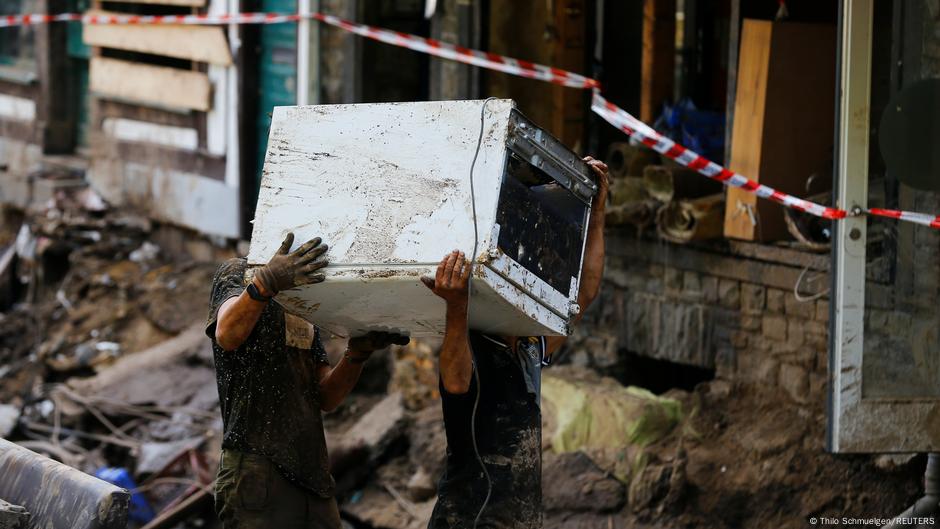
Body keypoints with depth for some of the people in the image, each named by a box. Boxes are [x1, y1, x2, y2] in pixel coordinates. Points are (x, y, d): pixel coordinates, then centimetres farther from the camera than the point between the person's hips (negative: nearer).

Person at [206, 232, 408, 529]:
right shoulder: (237, 273, 3)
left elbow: (327, 398, 13)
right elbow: (227, 335, -21)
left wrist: (358, 352, -5)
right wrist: (266, 281, -38)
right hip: (257, 470, -7)